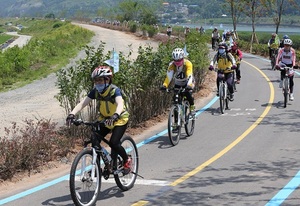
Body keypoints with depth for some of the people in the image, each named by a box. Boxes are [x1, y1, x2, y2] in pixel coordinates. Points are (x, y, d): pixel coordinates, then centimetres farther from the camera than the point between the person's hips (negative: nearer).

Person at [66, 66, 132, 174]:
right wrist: (72, 114, -37)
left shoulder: (114, 90, -25)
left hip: (120, 119, -5)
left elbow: (120, 104, -43)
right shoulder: (95, 91, -12)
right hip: (104, 119, 5)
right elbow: (82, 103, -20)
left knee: (113, 143, -20)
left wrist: (115, 116, -63)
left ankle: (127, 160, 8)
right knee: (95, 141, -12)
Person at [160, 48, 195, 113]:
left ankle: (192, 107, -7)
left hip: (187, 83, -3)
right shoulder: (172, 65, -25)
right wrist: (164, 85, -52)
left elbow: (189, 76, -42)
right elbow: (169, 76, -35)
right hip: (178, 84, 3)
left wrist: (189, 85, -59)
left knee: (188, 93, -27)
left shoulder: (187, 64, -31)